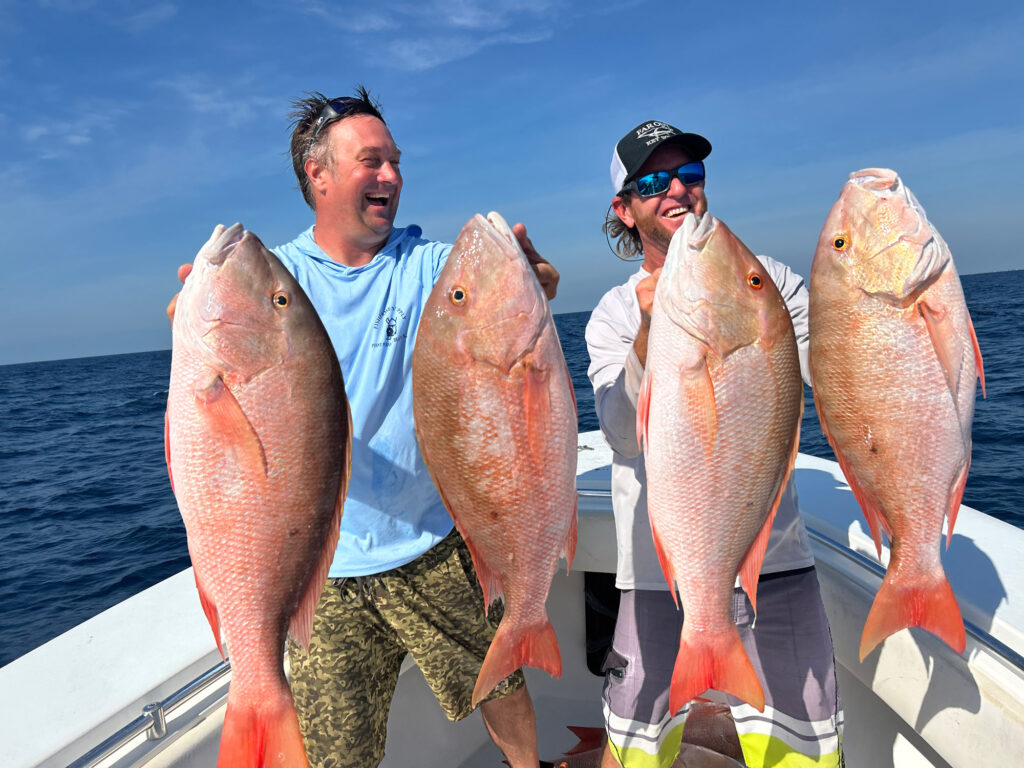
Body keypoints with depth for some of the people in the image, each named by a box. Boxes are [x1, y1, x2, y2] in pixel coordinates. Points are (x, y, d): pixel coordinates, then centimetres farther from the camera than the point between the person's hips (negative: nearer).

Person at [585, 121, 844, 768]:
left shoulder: (767, 280, 6)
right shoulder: (614, 314, 2)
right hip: (662, 566, 0)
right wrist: (651, 331, -25)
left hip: (774, 557, 1)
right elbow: (623, 438, -12)